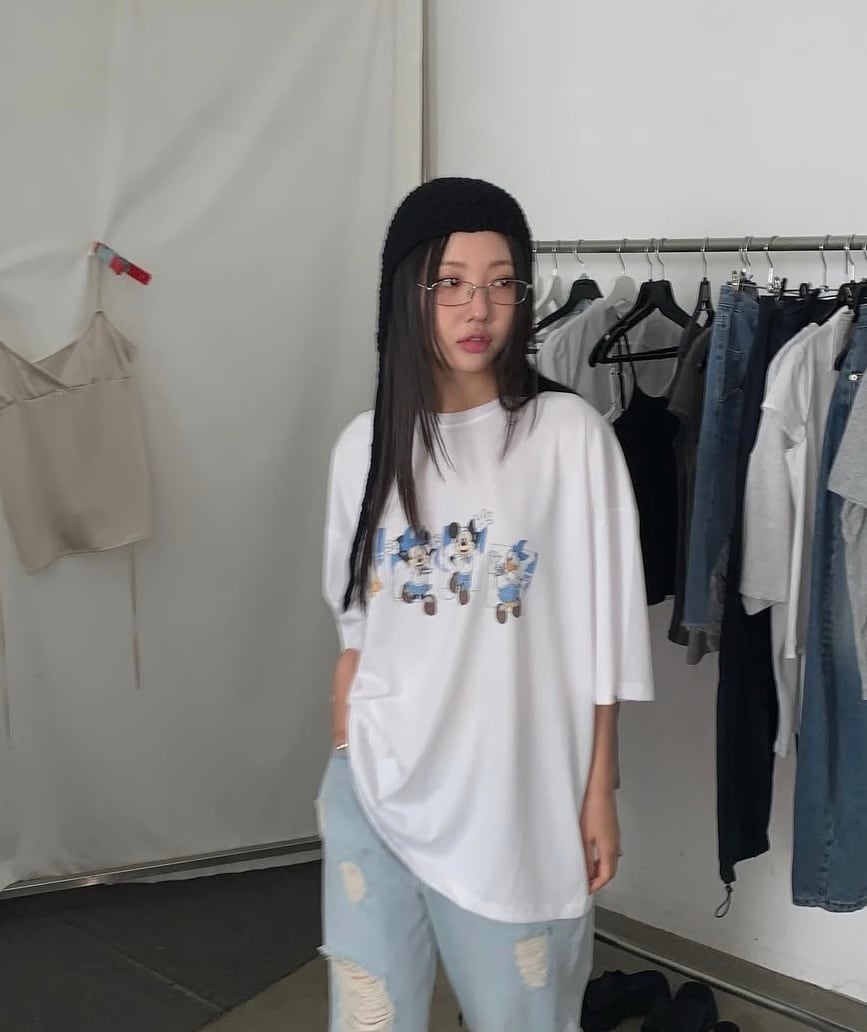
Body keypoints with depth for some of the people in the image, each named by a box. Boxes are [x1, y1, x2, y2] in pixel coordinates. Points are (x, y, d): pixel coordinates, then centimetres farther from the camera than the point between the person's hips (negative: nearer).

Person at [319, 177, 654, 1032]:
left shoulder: (570, 436, -10)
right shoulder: (366, 445, 0)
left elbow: (601, 636, -6)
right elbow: (356, 628, 9)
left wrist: (599, 793, -4)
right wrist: (342, 761, 11)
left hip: (517, 794, -2)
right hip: (375, 790, 3)